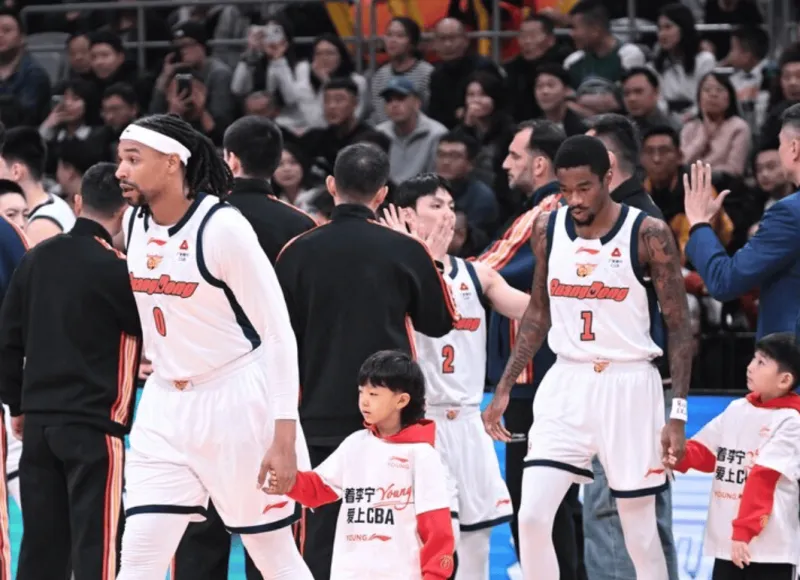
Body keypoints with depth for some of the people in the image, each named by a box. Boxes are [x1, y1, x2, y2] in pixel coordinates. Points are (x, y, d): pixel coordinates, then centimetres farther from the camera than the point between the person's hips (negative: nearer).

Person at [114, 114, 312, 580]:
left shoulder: (223, 227, -17)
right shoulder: (135, 223, 2)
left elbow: (279, 333, -15)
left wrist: (284, 436, -19)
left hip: (237, 402, -6)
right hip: (166, 406, 6)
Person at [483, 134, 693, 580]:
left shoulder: (648, 235, -10)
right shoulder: (548, 229, 3)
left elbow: (680, 327, -6)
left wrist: (678, 413, -13)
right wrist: (504, 388, 10)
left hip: (629, 386, -4)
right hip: (567, 382, 4)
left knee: (641, 531, 2)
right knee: (532, 517, -8)